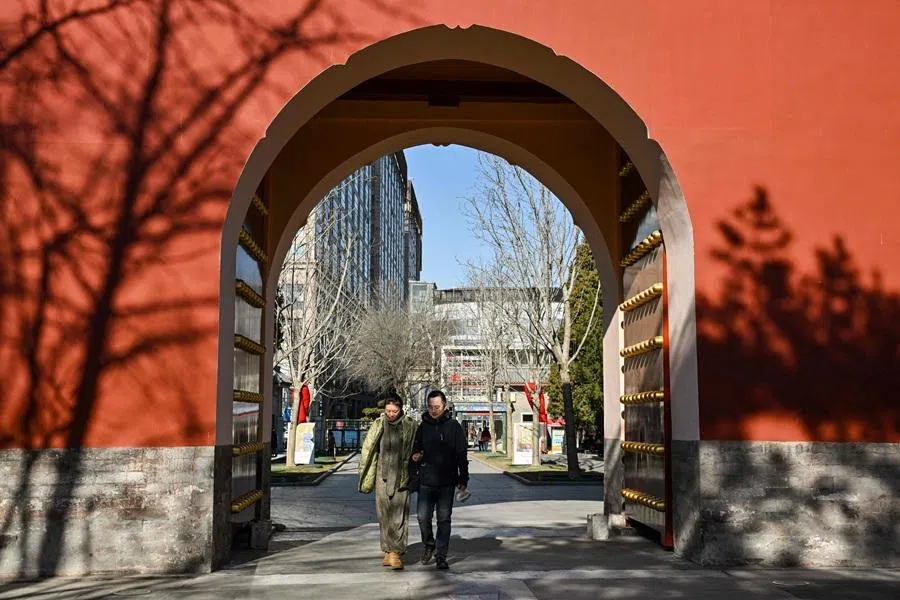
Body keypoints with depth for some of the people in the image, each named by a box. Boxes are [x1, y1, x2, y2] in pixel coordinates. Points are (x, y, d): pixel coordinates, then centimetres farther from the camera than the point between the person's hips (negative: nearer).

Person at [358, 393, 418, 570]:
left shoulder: (411, 425, 0)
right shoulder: (378, 425, 2)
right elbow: (368, 449, 6)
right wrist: (366, 478, 4)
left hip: (402, 475, -1)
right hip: (383, 476, 1)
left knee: (399, 514, -6)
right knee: (384, 515, 3)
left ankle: (396, 552, -5)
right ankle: (389, 550, 12)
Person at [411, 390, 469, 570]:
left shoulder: (454, 427, 1)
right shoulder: (423, 427, 7)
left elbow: (462, 455, 2)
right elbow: (416, 448, 19)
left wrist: (463, 480, -1)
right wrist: (415, 455, -5)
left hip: (447, 482, -2)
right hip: (426, 482, 2)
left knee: (444, 519, 2)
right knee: (423, 517, -1)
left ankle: (441, 556, 11)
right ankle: (429, 545, 25)